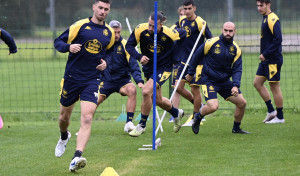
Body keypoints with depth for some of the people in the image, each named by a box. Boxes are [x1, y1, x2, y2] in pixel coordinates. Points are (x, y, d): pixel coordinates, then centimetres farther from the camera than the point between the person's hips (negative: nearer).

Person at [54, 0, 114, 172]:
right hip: (71, 78, -1)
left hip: (92, 80, 1)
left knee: (87, 118, -18)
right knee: (64, 116, 14)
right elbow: (58, 42, -2)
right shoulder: (80, 25, -3)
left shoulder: (110, 33, 8)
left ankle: (77, 158, -26)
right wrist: (69, 47, -23)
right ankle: (64, 137, 50)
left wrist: (105, 63, 4)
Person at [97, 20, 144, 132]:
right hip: (106, 80, 2)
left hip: (122, 80, -2)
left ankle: (129, 123, -27)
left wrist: (139, 81, -25)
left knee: (132, 90, -32)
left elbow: (134, 66, -13)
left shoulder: (125, 45, -9)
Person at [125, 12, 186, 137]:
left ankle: (142, 125, -7)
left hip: (164, 68, -5)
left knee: (146, 92, -24)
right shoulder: (141, 29, -19)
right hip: (148, 67, 5)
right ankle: (176, 113, 48)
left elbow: (185, 34, -2)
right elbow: (129, 45, -10)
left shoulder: (169, 33, -23)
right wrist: (139, 57, -27)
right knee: (158, 100, 16)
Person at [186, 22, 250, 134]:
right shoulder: (212, 43, -13)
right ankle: (198, 117, 8)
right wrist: (191, 73, 7)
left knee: (242, 103, 1)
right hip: (208, 80, -6)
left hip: (225, 81, 6)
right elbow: (196, 56, -1)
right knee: (213, 106, -24)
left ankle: (236, 128, 22)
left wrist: (235, 85, -16)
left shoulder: (236, 49, 0)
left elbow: (237, 69, 0)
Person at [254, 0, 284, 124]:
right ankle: (271, 111, 18)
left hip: (273, 60, -10)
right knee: (257, 82, 11)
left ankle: (280, 117, 5)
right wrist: (264, 55, 13)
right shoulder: (265, 19, 14)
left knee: (274, 86, -4)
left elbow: (278, 39, -23)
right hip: (266, 60, 10)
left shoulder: (272, 19, -16)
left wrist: (265, 54, -21)